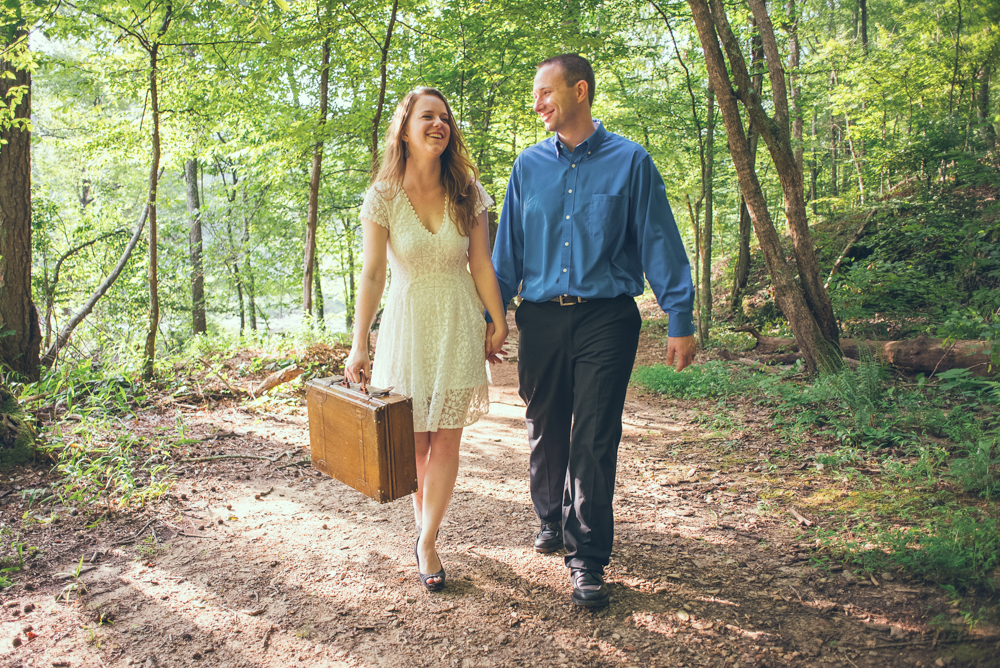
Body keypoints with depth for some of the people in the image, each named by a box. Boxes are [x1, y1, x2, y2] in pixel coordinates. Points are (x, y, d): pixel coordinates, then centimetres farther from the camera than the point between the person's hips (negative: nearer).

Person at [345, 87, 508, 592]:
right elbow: (372, 274, -8)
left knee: (446, 438, 4)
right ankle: (423, 522, 32)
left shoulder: (467, 193, -1)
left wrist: (498, 324, 5)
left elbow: (482, 265, 3)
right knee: (413, 439, 8)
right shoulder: (383, 196, -7)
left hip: (459, 325, 1)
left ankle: (427, 542, 17)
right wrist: (358, 345, -10)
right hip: (407, 323, -1)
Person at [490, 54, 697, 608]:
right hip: (540, 318, 4)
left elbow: (658, 242, 0)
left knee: (594, 440, -3)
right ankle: (552, 520, 38)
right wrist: (490, 316, 10)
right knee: (545, 431, 13)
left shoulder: (629, 161, 1)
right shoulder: (529, 165, 10)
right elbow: (508, 248, 13)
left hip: (606, 318, -3)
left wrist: (680, 321, -4)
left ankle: (588, 558, 10)